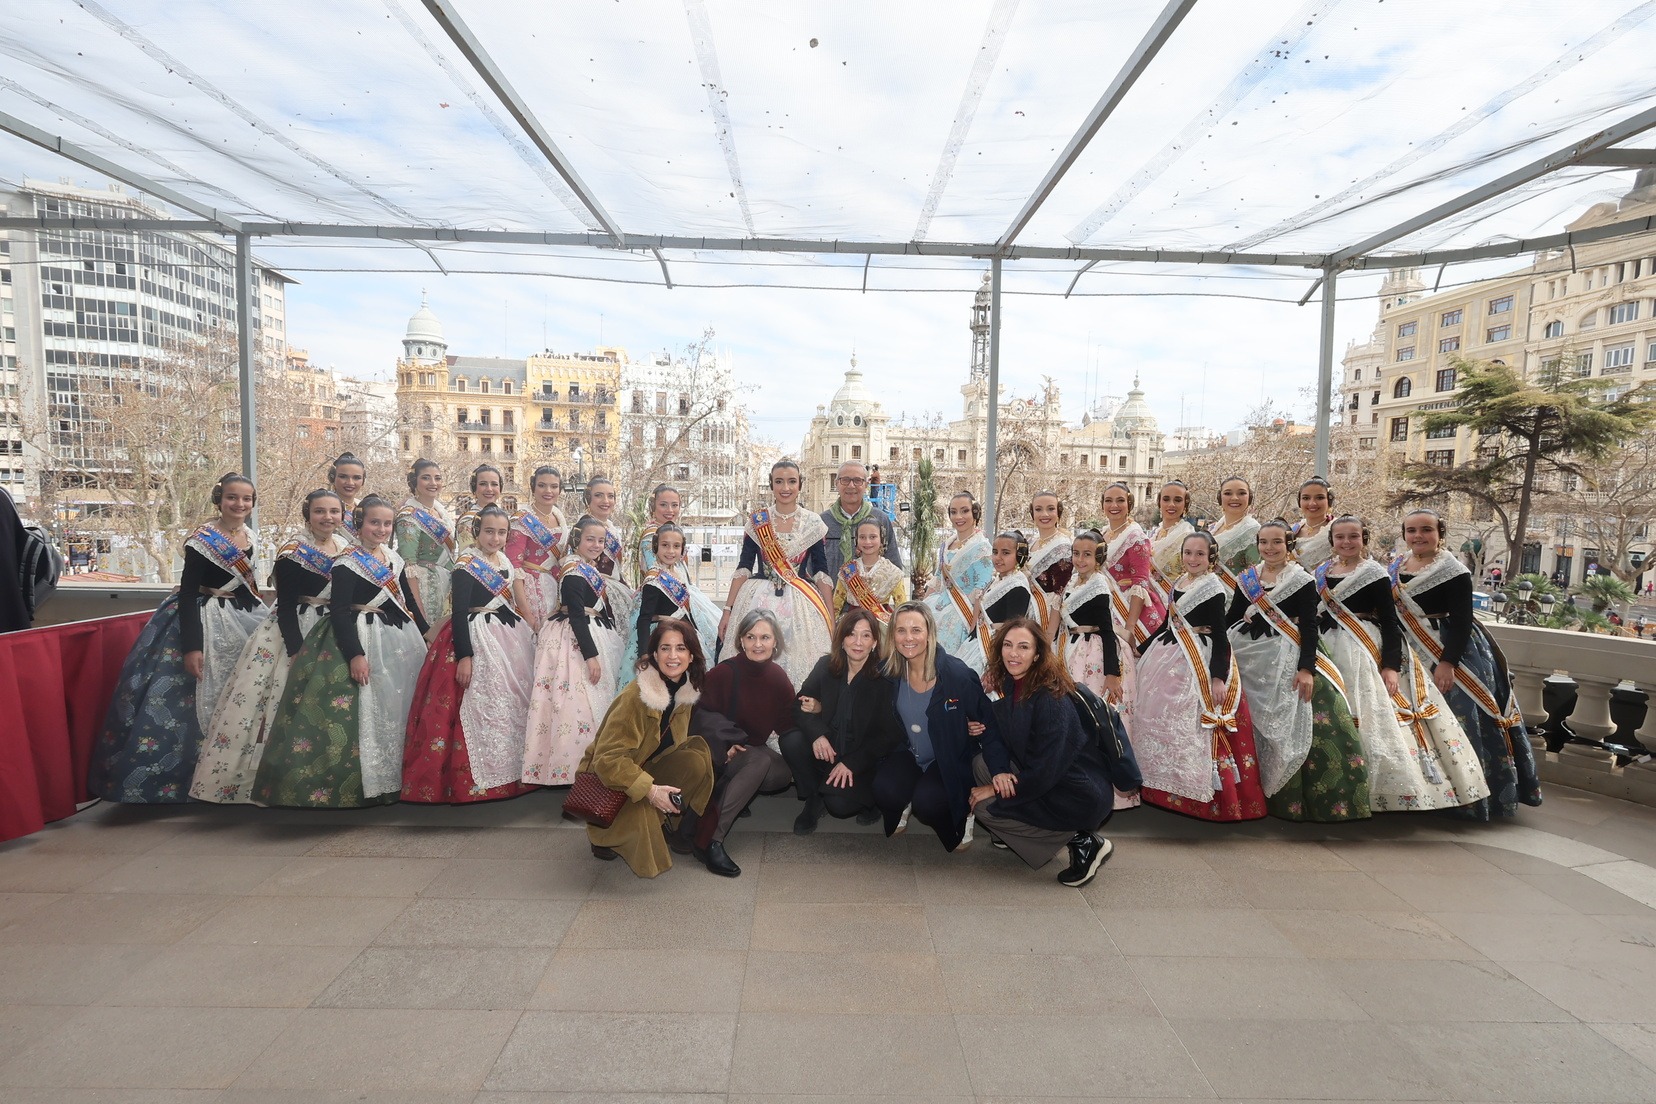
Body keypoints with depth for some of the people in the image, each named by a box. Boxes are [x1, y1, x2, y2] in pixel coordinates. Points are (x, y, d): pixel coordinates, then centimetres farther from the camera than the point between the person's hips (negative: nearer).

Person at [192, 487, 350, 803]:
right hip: (292, 632, -5)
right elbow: (286, 607, -14)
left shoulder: (348, 548, 4)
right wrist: (298, 653, -18)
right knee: (282, 704, -5)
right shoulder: (291, 553, -13)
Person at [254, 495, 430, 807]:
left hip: (400, 638, 7)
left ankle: (400, 776, 23)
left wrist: (425, 633, 18)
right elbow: (338, 611, -16)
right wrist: (355, 654, -23)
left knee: (400, 708, 11)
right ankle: (369, 783, 3)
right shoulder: (348, 563, -11)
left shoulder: (395, 559, 10)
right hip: (363, 638, -7)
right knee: (365, 710, -7)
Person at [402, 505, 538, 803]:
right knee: (481, 707, -7)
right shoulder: (466, 565, -12)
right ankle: (474, 782, 2)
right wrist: (464, 656, -21)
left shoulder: (504, 559, 10)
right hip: (478, 640, -8)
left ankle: (509, 772, 23)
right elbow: (459, 612, -16)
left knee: (514, 702, 11)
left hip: (510, 636, 8)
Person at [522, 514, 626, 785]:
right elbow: (577, 616, -20)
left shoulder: (593, 570, 12)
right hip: (575, 642, -10)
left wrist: (613, 643, 18)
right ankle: (572, 766, -1)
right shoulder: (573, 572, -15)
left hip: (598, 637, 10)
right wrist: (591, 655, -22)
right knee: (578, 702, -9)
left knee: (597, 700, 14)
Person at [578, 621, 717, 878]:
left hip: (647, 767, 6)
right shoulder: (635, 696, -30)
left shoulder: (687, 689, -6)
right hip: (607, 780, -6)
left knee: (698, 759, -20)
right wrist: (649, 789, -36)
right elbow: (607, 759, -30)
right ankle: (606, 838, 1)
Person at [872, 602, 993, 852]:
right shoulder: (889, 673, -9)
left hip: (948, 762, -3)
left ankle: (960, 814, 7)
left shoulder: (957, 674, -21)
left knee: (927, 803, -29)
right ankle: (904, 805, 11)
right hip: (907, 755, 3)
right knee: (884, 790, -26)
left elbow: (987, 721, -9)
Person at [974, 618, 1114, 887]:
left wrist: (996, 790, -16)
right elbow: (995, 733, 0)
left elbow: (1044, 772, -26)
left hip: (1079, 797, -8)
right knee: (981, 763, -2)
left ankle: (1081, 842, -5)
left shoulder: (1051, 699, -26)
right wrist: (998, 772, -20)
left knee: (984, 808, -14)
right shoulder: (1010, 685, -1)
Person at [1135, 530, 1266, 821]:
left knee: (1191, 724, -8)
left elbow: (1220, 636, -14)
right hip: (1169, 657, 8)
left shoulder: (1213, 589, -11)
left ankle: (1200, 792, 5)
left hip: (1200, 662, -8)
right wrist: (1145, 647, 25)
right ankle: (1167, 784, 27)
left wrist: (1218, 678, -20)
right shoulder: (1178, 582, 11)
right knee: (1158, 718, 12)